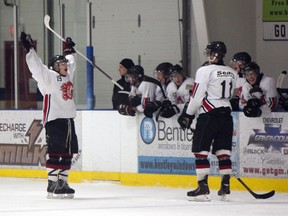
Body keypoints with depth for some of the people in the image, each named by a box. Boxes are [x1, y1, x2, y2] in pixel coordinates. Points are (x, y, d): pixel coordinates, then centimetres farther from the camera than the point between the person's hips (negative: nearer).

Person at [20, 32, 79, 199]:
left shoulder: (67, 76, 18)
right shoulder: (49, 77, -4)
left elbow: (70, 63, 39)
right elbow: (36, 66, -16)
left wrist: (69, 50, 44)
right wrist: (30, 49, -23)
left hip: (68, 120, 8)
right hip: (54, 120, -8)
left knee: (67, 154, 8)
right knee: (55, 153, -9)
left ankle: (62, 182, 15)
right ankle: (52, 185, -8)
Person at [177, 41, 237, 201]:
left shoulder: (205, 71, -9)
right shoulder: (232, 73, 11)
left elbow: (197, 96, -10)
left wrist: (188, 115, 0)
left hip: (209, 116, -6)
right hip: (226, 116, 6)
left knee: (201, 151, -1)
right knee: (223, 152, 9)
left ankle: (203, 188, -7)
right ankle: (225, 188, 7)